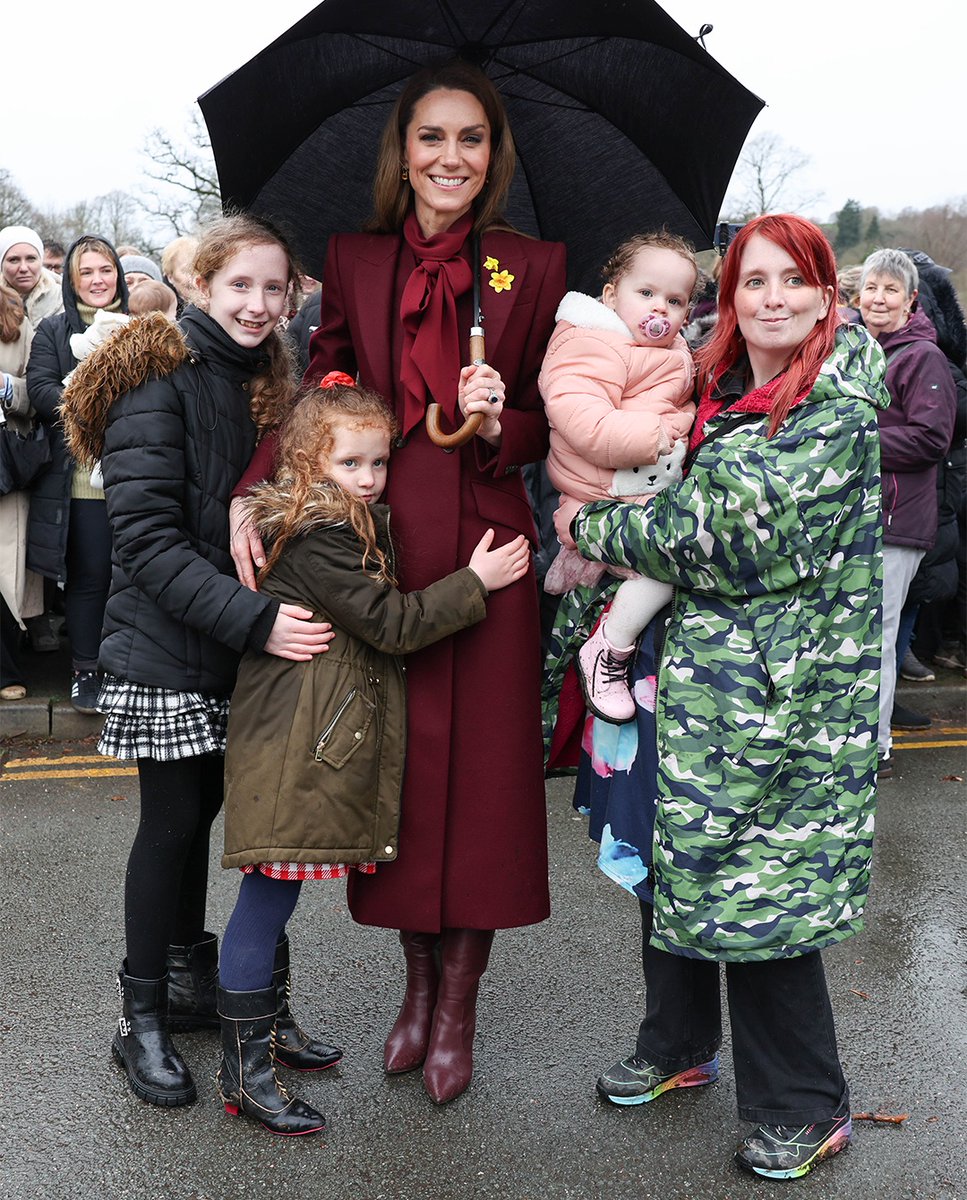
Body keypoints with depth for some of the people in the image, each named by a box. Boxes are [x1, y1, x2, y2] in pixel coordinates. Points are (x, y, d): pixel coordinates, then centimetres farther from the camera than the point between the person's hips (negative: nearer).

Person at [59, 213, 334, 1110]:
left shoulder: (262, 381, 10)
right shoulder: (160, 379, -13)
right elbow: (148, 538, -20)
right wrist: (254, 618, -29)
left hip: (237, 643, 6)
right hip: (166, 645, -6)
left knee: (200, 807, 13)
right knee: (175, 818, -1)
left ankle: (189, 983, 29)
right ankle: (141, 1018, 15)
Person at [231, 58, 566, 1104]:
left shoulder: (531, 268, 2)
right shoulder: (354, 262, 6)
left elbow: (548, 429, 5)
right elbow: (317, 397, 5)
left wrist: (499, 424, -17)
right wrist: (251, 495, -8)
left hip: (482, 548, -1)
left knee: (480, 769, 3)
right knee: (396, 764, 8)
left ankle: (457, 1010, 20)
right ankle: (418, 982, 29)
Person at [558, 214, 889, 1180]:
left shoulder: (839, 409, -12)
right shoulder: (709, 387, 9)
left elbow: (735, 529, -20)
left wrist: (601, 529, -10)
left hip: (783, 682, -7)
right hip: (691, 659, 7)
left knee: (759, 880, -2)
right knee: (670, 856, 14)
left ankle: (804, 1107, 17)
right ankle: (679, 1046, 36)